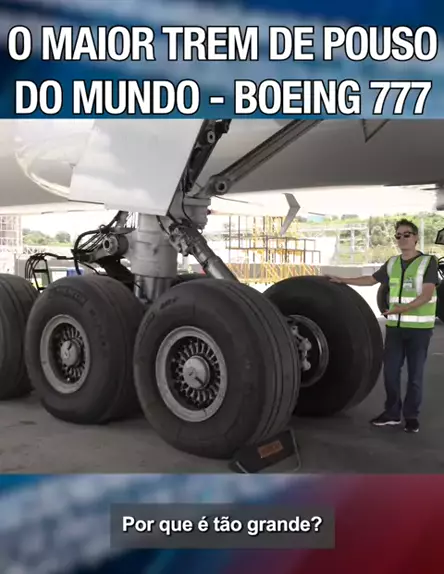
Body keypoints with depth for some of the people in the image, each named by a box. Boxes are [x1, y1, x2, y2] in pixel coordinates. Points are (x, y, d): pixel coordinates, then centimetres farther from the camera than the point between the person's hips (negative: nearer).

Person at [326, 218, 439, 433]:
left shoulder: (429, 261, -5)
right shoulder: (392, 263, 9)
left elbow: (426, 295, -14)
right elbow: (371, 279, 22)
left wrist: (403, 308, -28)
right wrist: (342, 280, 19)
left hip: (419, 327, -4)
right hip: (394, 326, 4)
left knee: (415, 374, 3)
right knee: (390, 370, 5)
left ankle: (411, 415, 17)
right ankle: (392, 412, 19)